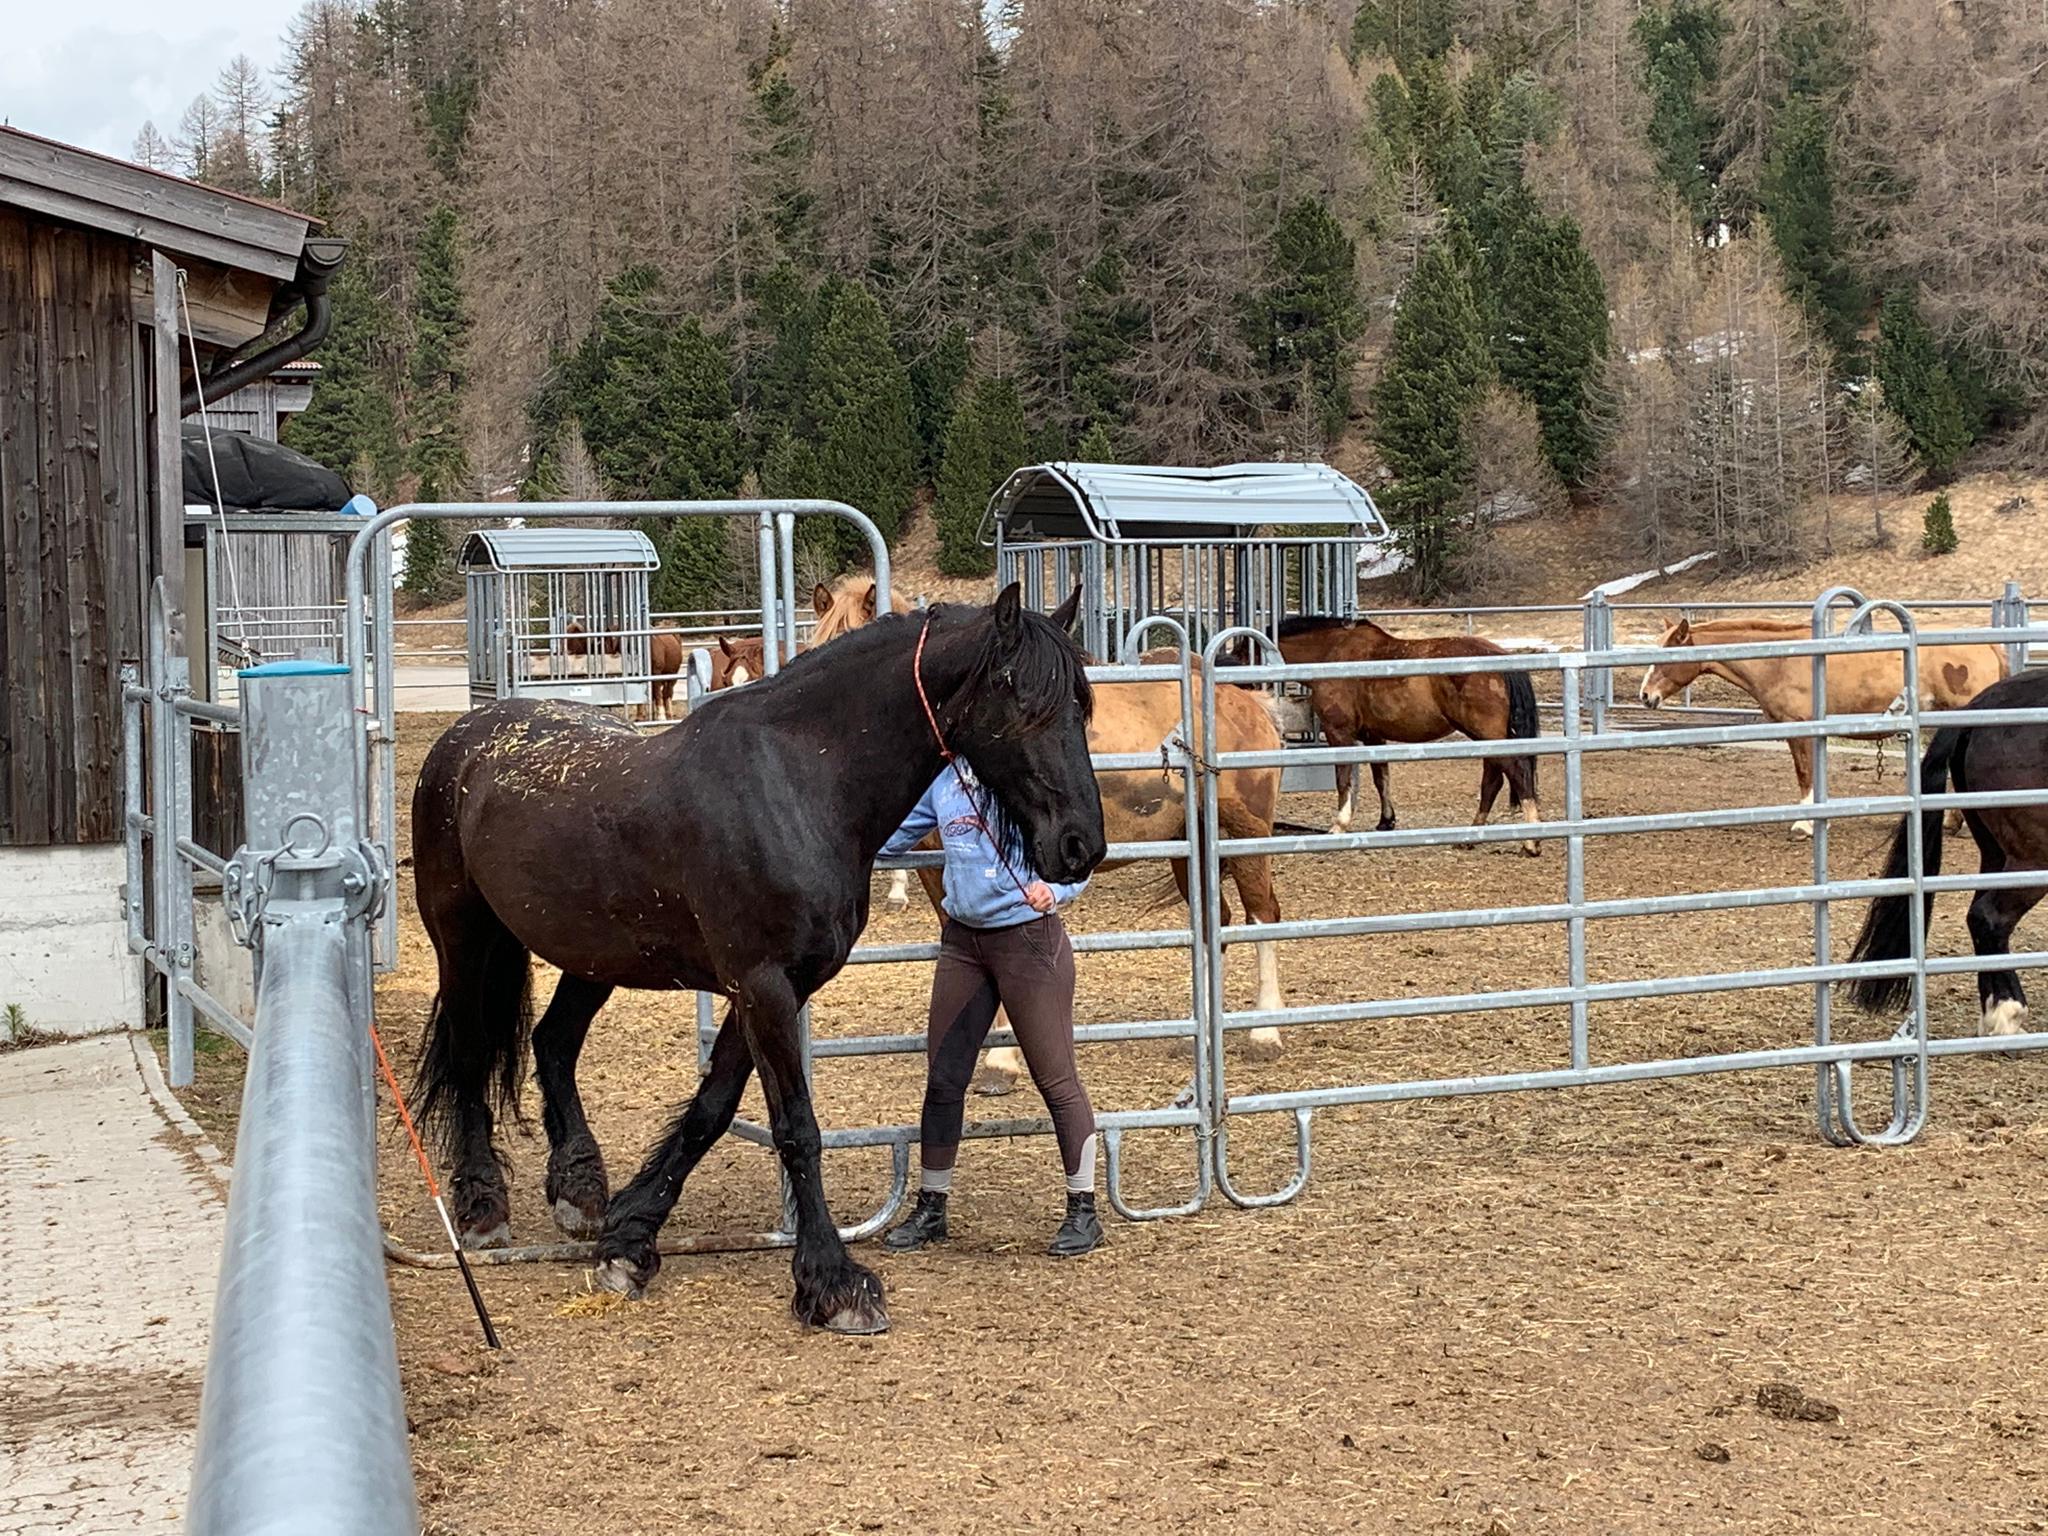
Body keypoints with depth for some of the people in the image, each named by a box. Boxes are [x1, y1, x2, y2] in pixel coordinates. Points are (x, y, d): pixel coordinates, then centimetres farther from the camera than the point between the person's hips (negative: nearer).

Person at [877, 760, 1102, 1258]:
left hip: (1029, 937, -6)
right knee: (942, 1079, 10)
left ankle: (1083, 1211, 11)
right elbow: (896, 836, 18)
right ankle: (930, 1208, 24)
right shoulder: (943, 775, 5)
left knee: (1056, 1077, -1)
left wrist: (1052, 890, -34)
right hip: (962, 940, 6)